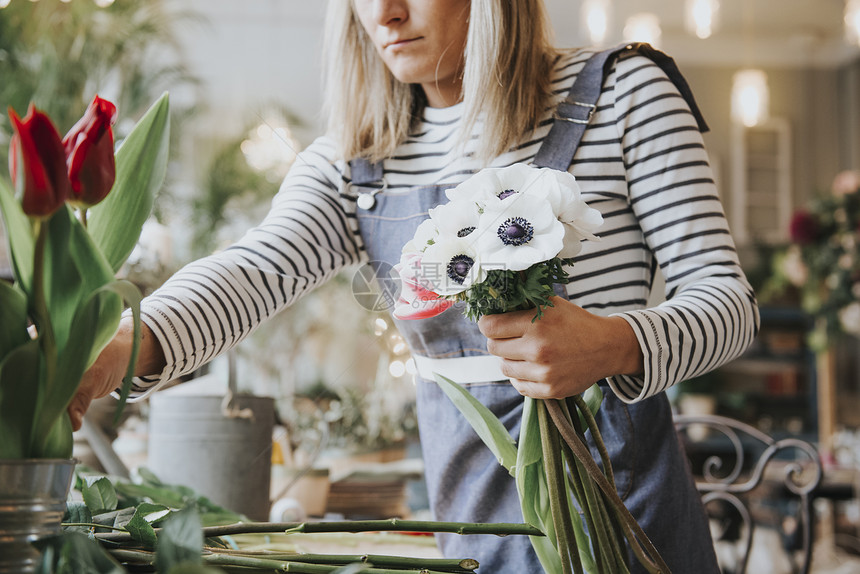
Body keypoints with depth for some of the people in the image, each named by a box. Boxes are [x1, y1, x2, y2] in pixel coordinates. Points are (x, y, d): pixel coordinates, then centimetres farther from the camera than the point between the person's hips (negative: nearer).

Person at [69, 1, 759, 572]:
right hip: (469, 519, 3)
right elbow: (256, 267, -14)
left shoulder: (619, 92, -6)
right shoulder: (352, 165, 3)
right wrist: (124, 345, -34)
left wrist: (613, 346, -29)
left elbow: (727, 295, -8)